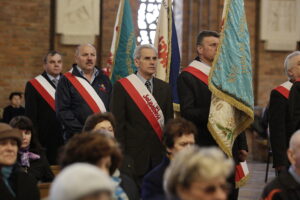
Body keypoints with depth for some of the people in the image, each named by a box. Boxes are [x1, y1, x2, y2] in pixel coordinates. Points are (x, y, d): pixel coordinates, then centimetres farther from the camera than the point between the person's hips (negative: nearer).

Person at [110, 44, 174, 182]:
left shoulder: (164, 88, 13)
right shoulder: (121, 87, -2)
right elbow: (118, 123, -4)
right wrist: (120, 154, -9)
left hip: (159, 155, 4)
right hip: (134, 155, -4)